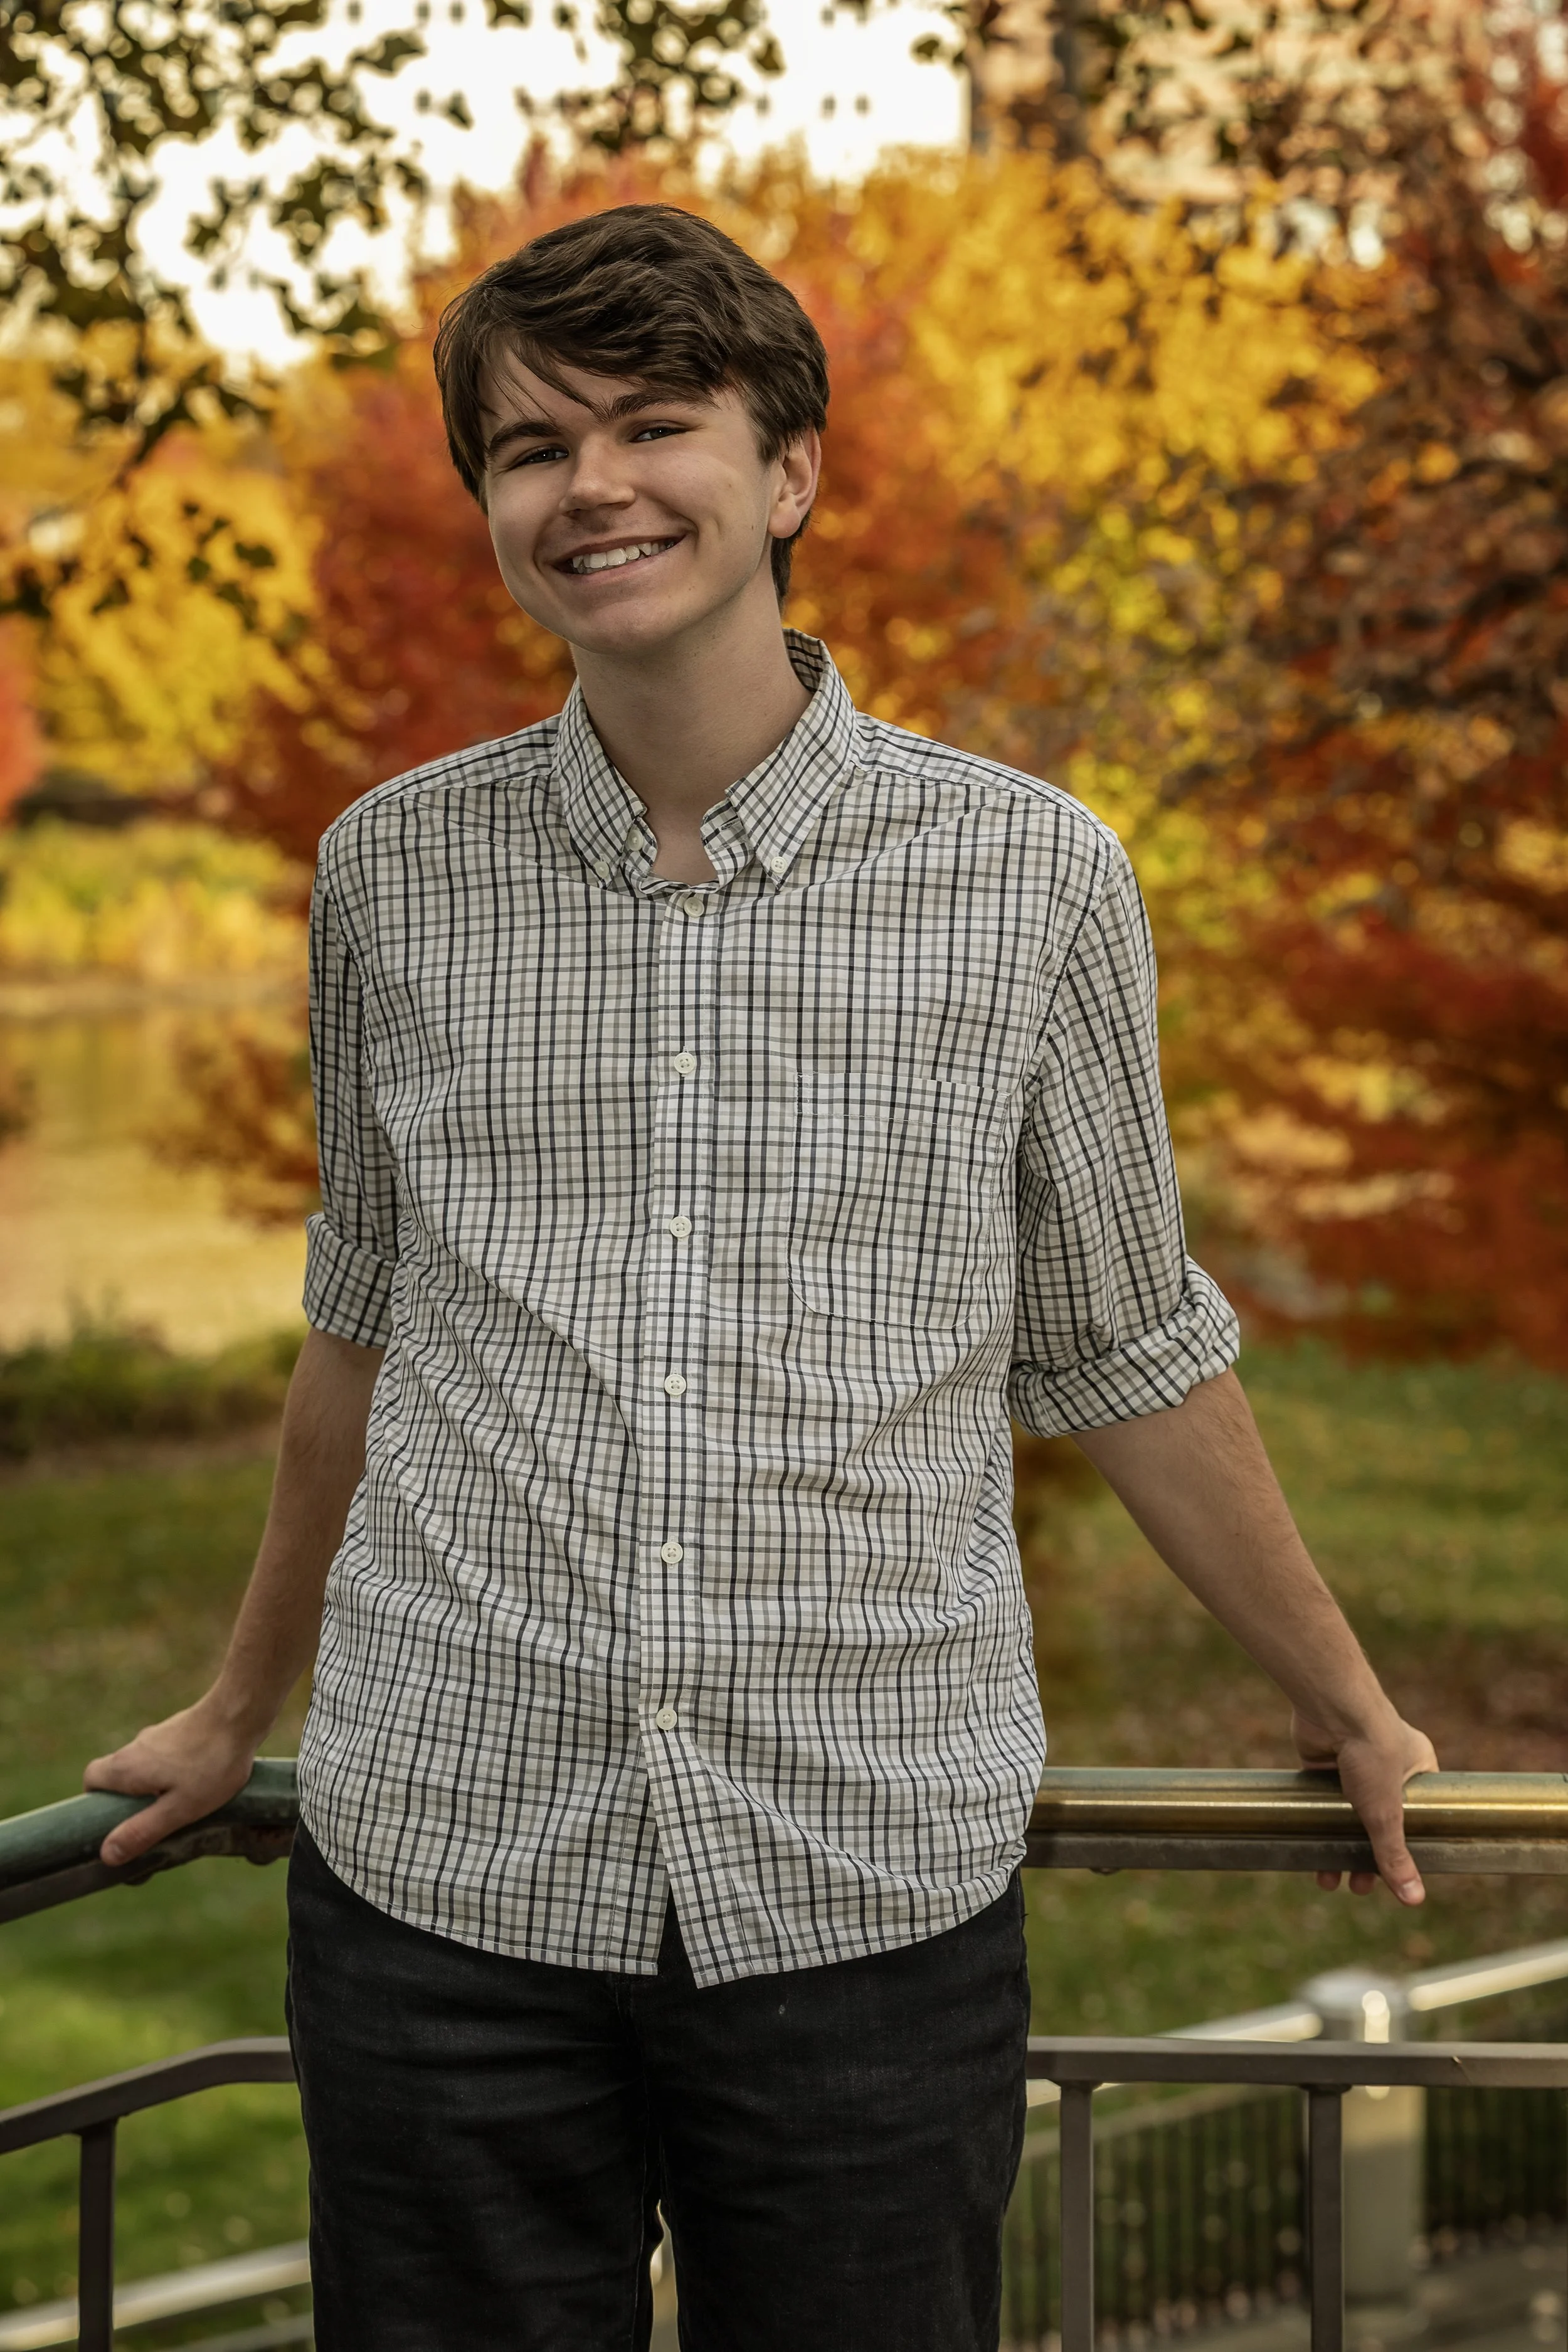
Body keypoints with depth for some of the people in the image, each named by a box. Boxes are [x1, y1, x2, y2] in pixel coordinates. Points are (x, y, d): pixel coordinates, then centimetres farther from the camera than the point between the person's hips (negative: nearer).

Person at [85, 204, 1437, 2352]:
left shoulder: (1031, 880, 0)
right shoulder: (396, 873, 5)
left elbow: (1121, 1354, 11)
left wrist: (1345, 1713, 20)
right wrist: (240, 1713, 28)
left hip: (868, 1904, -1)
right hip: (444, 1885, 1)